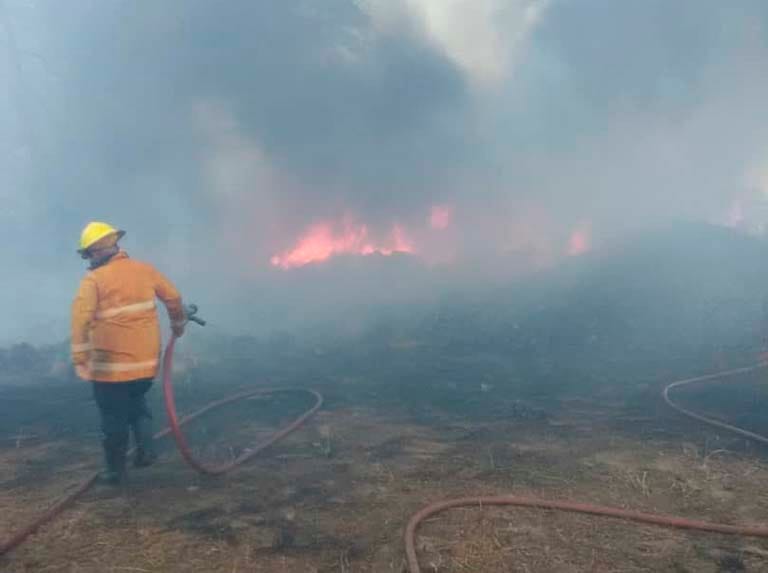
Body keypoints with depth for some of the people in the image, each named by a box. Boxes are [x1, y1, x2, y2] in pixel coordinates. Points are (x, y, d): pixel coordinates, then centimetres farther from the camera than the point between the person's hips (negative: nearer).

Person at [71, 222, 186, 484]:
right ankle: (146, 448, 12)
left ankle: (115, 470, 22)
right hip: (146, 361, 4)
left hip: (111, 365, -4)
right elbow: (173, 297, 8)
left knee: (114, 418, 10)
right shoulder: (144, 270, 3)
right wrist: (178, 324, 24)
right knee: (137, 403, 28)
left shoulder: (93, 280, -10)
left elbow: (81, 320, -20)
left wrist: (79, 360, -19)